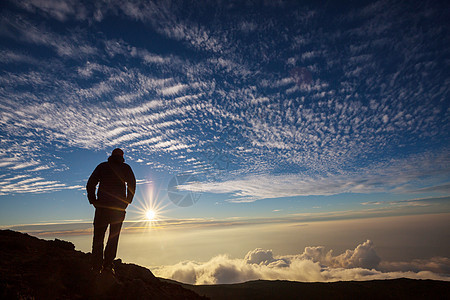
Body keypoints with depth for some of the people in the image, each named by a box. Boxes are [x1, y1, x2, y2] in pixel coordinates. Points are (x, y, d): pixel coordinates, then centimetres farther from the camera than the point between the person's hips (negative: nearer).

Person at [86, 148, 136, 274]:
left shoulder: (102, 166, 12)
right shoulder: (126, 168, 7)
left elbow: (90, 184, 5)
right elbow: (132, 185, -6)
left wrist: (93, 201, 7)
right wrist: (127, 202, 0)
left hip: (102, 206, 1)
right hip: (118, 207, -1)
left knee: (98, 236, 8)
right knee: (114, 236, 6)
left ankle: (96, 266, 6)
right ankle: (108, 264, -1)